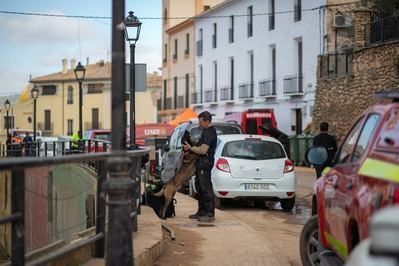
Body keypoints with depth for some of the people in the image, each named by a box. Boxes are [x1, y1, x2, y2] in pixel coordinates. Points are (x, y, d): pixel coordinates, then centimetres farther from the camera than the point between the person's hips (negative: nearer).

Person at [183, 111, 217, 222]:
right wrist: (192, 147, 15)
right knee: (200, 187, 16)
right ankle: (201, 211, 24)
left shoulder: (210, 132, -18)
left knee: (206, 188, -9)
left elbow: (203, 150, -24)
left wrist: (190, 148, -13)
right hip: (201, 162, 11)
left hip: (205, 162, -11)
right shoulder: (207, 131, 16)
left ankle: (210, 213, -7)